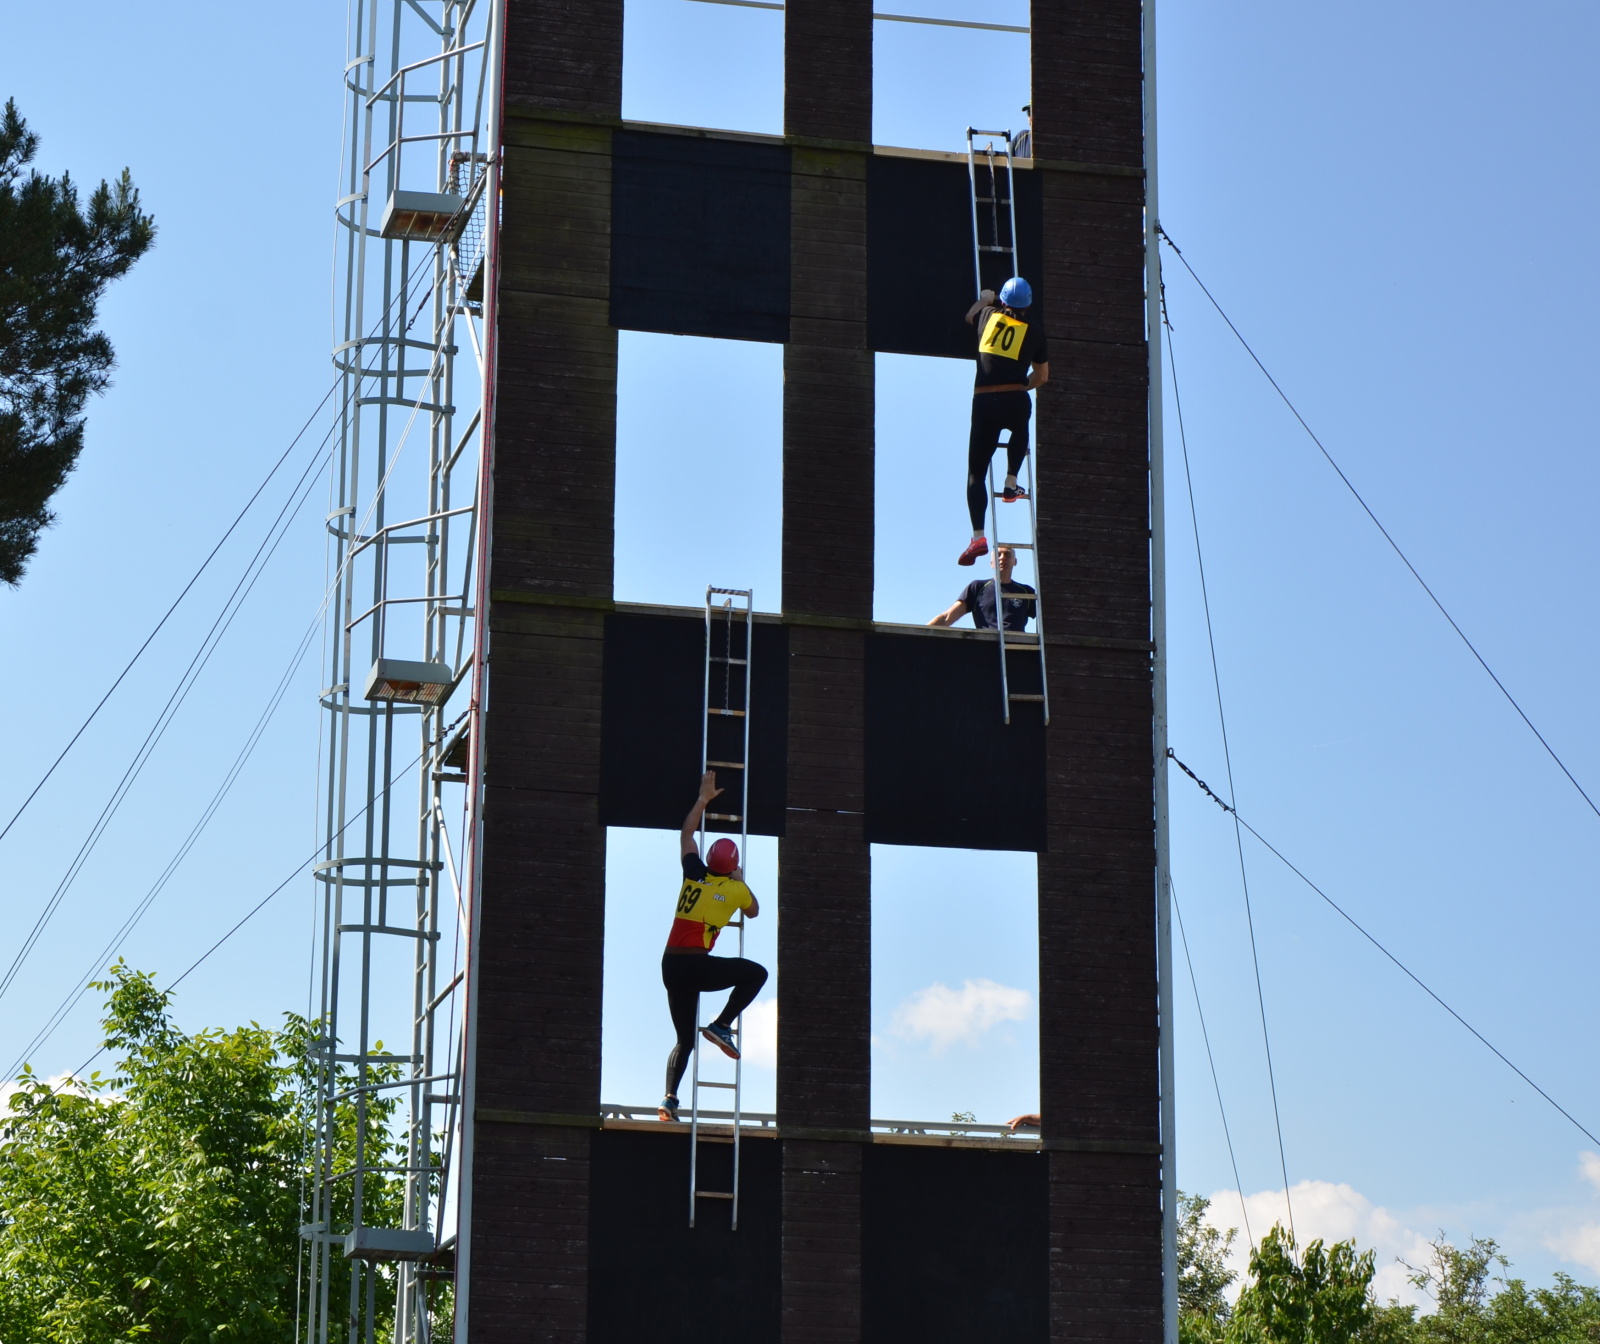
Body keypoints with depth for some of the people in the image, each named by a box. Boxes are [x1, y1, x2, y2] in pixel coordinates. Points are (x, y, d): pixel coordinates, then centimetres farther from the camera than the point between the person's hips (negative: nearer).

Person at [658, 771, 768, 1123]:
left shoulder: (694, 874, 7)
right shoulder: (737, 890, 0)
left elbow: (686, 833, 23)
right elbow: (754, 911, 24)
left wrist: (703, 798, 29)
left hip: (671, 966, 5)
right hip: (698, 965, -5)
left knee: (685, 1038, 13)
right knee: (757, 973, 12)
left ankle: (669, 1099, -1)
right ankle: (721, 1026, 2)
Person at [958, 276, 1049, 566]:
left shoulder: (987, 315, 12)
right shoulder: (1034, 332, 10)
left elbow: (970, 315, 38)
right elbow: (1041, 377, 19)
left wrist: (986, 298, 56)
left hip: (984, 403, 0)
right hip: (1016, 402, 0)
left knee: (976, 473, 3)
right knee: (1019, 431, 38)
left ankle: (978, 535, -11)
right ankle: (1011, 483, 23)